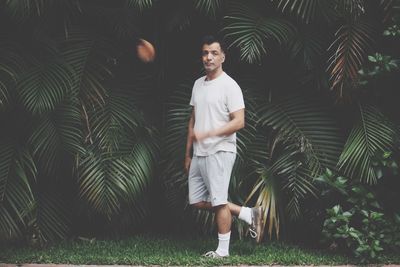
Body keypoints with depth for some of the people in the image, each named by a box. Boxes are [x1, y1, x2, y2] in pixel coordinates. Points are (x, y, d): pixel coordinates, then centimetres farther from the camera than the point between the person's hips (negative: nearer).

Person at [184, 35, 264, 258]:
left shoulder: (229, 86, -12)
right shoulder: (198, 84, 13)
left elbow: (239, 122, -18)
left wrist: (208, 133, -26)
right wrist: (188, 153, 19)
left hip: (220, 152, -9)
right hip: (199, 154, 9)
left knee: (219, 202, -4)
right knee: (199, 201, 10)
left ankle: (223, 251, 6)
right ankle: (249, 214, 18)